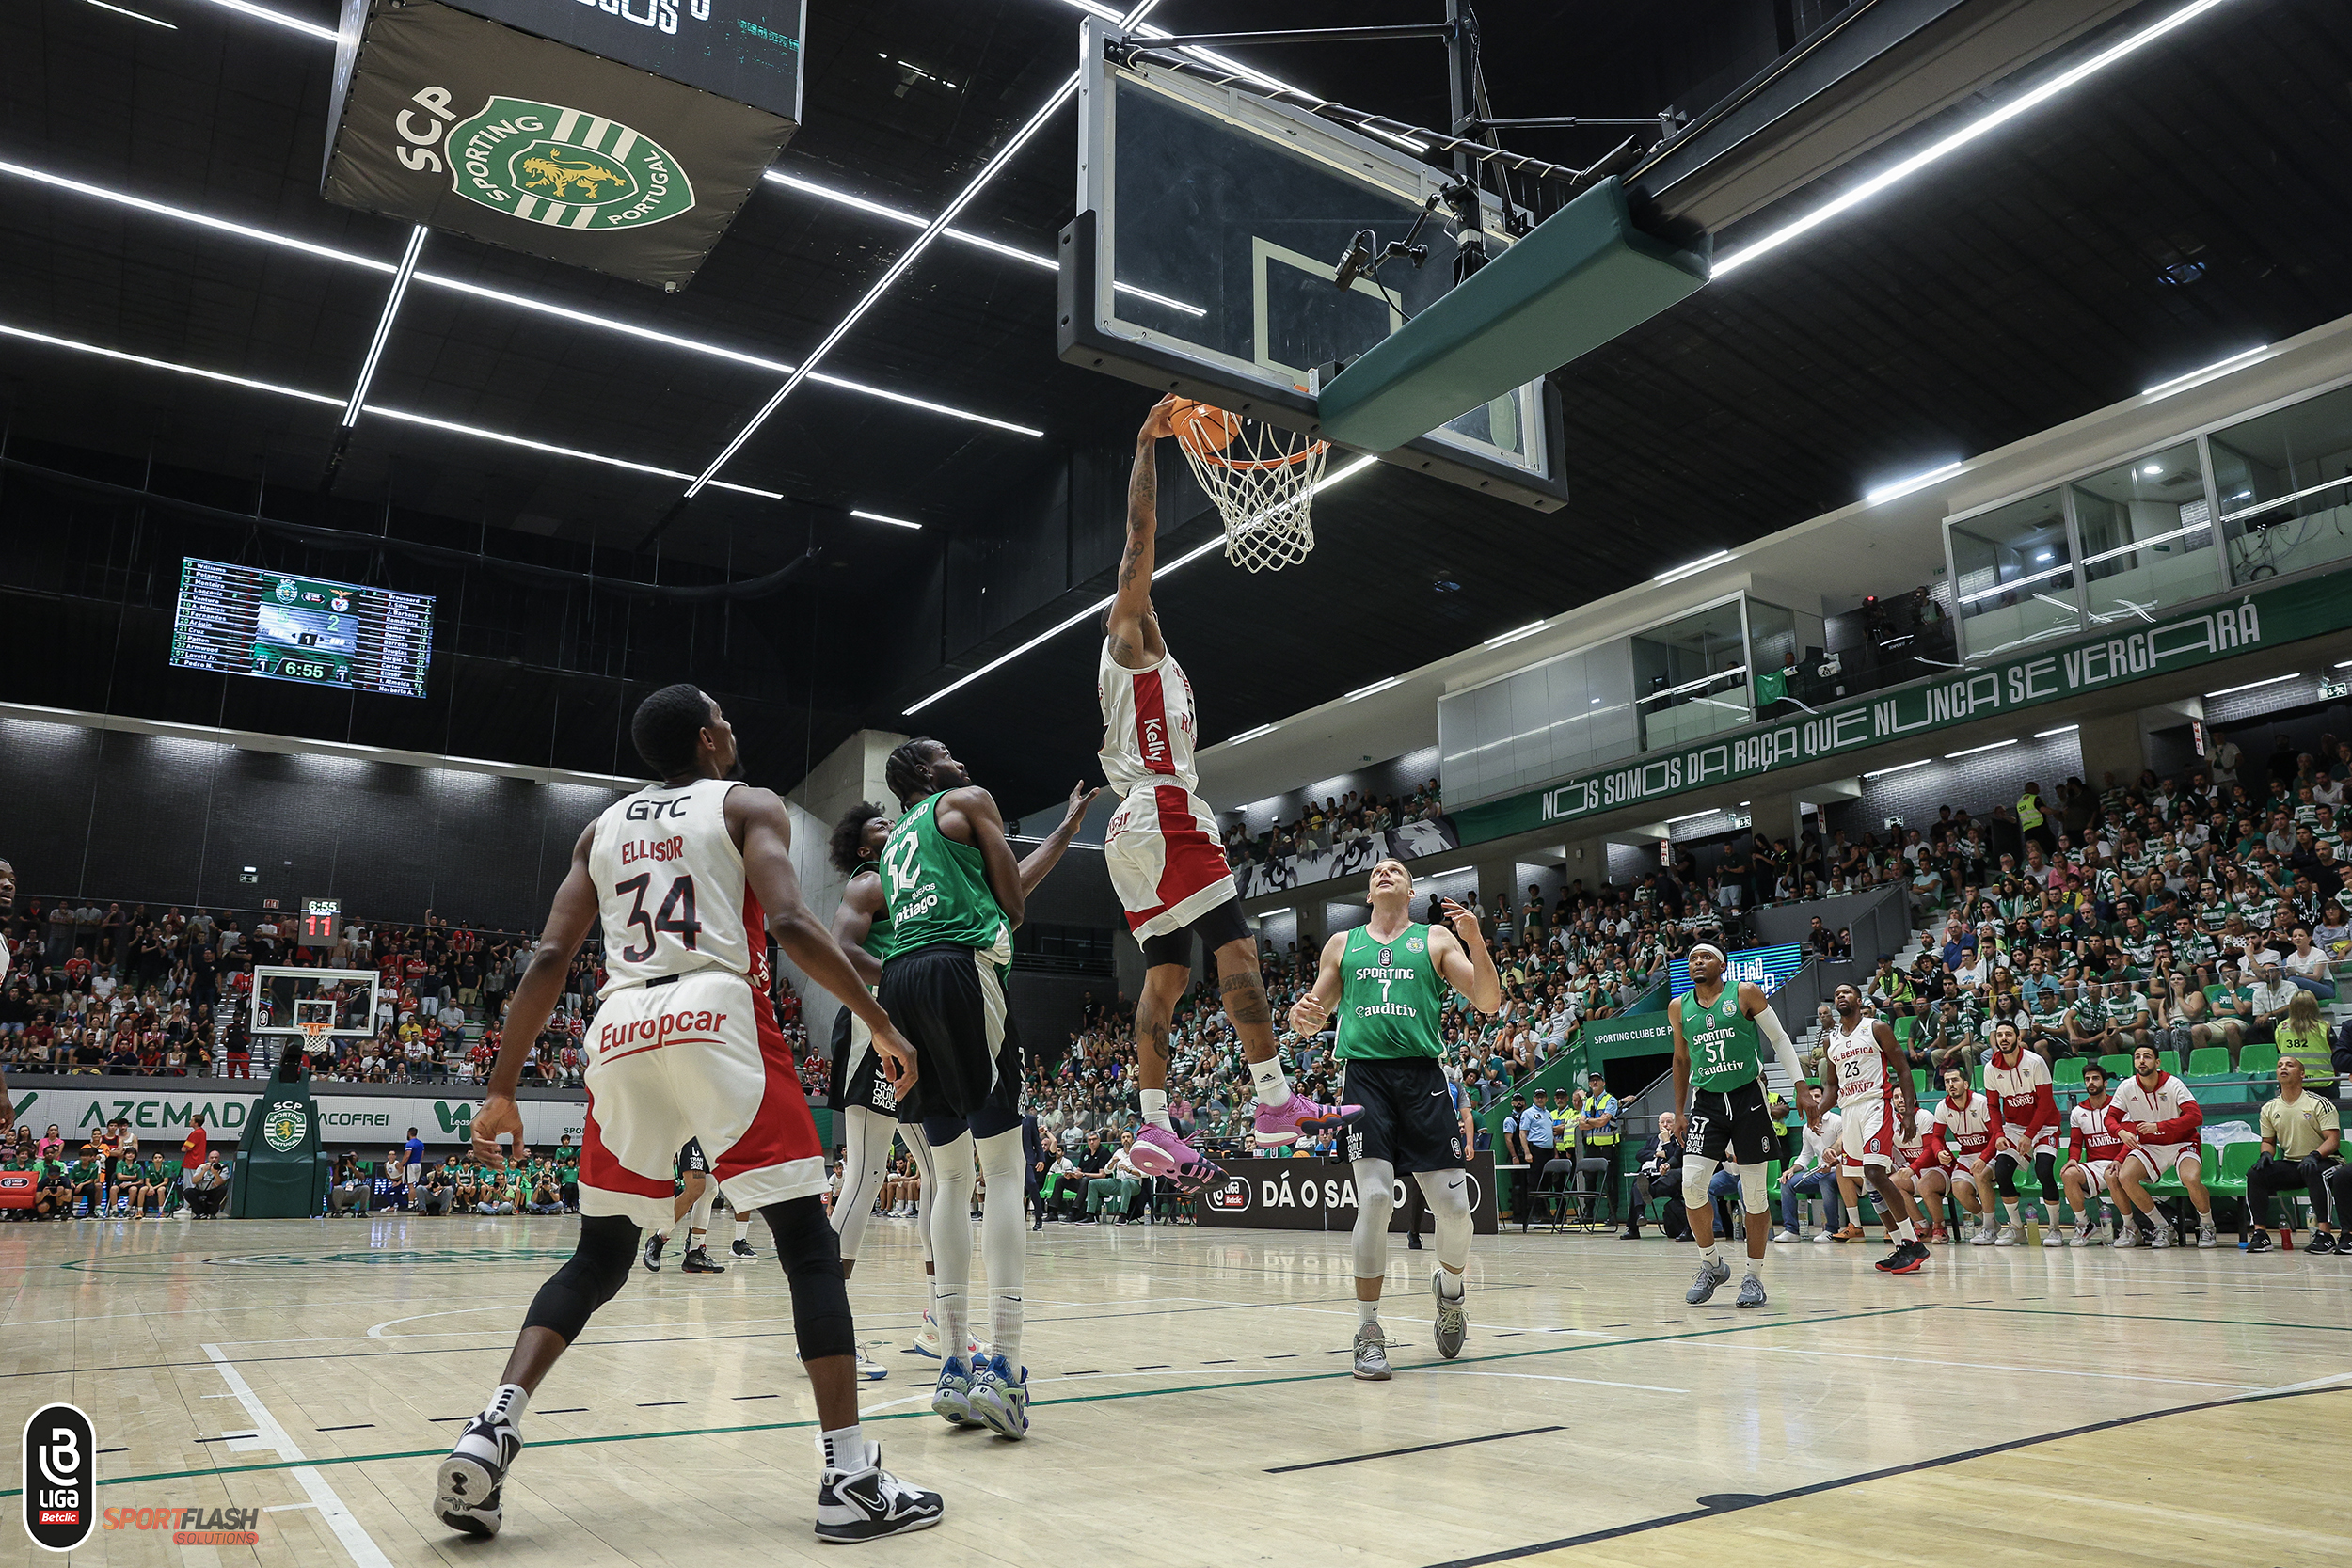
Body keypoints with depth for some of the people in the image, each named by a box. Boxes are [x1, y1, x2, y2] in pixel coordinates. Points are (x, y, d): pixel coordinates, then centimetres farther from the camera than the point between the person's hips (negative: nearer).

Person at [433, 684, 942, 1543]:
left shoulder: (603, 826, 23)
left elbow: (548, 960, 14)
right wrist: (880, 1020, -4)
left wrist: (501, 1091, 17)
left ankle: (493, 1428, 2)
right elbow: (789, 923, -9)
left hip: (622, 1031, 5)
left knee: (598, 1258, 19)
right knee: (808, 1244, 0)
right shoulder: (748, 804, 9)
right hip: (718, 1018, -5)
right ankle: (853, 1479, -5)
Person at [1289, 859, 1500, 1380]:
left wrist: (1474, 940, -11)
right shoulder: (1342, 944, 17)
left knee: (1454, 1207, -4)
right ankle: (1368, 1332, -2)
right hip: (1365, 1075, 0)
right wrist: (1300, 1014, -4)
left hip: (1422, 1077, 0)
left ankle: (1450, 1286, 29)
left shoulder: (1436, 939, 13)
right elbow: (1313, 1017, 21)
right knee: (1374, 1199, -14)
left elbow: (1489, 1003, 5)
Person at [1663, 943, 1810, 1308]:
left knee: (1754, 1193, 1)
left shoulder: (1746, 994, -3)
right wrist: (1679, 1111, 16)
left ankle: (1754, 1276, 14)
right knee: (1691, 1185, -11)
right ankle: (1712, 1264, 9)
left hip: (1748, 1098, -2)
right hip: (1707, 1101, 2)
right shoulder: (1679, 1009, 7)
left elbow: (1779, 1040, 2)